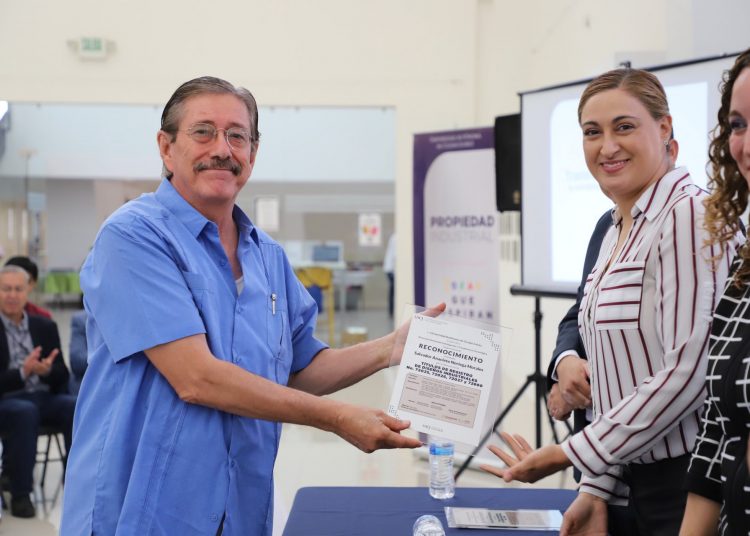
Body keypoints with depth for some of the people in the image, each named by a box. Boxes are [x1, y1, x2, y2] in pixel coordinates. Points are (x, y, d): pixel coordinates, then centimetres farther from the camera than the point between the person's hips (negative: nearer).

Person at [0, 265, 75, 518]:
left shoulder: (45, 326, 13)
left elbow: (62, 376, 9)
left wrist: (47, 370, -14)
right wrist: (23, 371, -21)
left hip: (44, 397, 4)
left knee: (77, 407, -27)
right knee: (25, 412, -37)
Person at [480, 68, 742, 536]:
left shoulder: (690, 217, -14)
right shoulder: (617, 232, 12)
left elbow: (690, 369, -21)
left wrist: (571, 456, -16)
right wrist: (596, 489, 8)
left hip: (687, 484, -8)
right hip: (635, 480, 8)